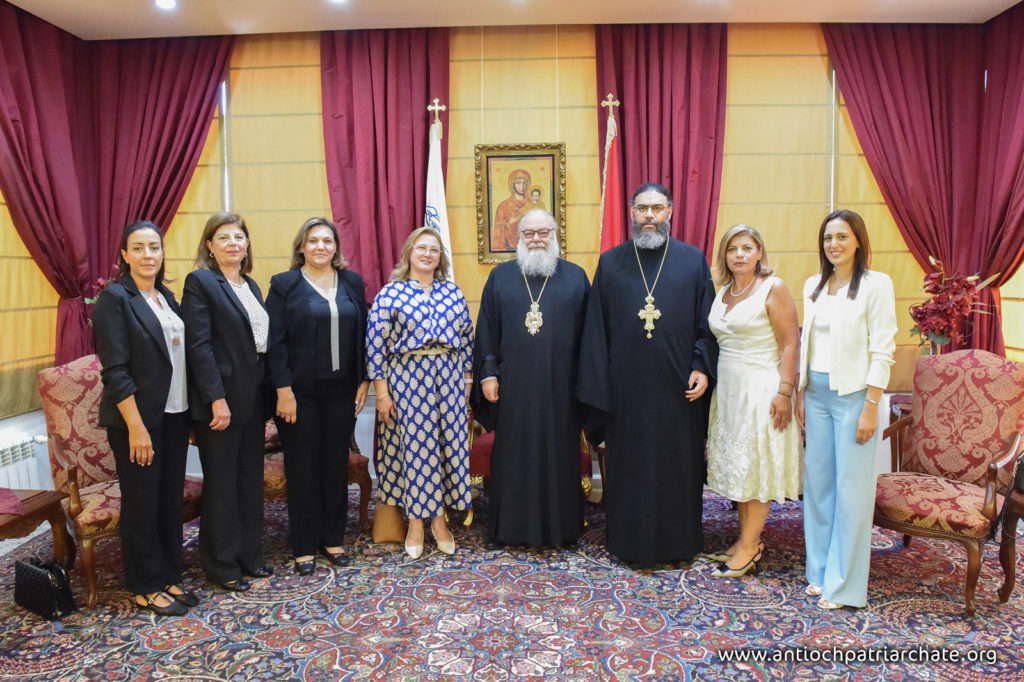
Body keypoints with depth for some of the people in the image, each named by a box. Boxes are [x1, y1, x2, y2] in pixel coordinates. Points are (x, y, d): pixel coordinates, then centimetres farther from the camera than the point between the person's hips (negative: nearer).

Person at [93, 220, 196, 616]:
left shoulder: (166, 296, 11)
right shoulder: (114, 298, -10)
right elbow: (116, 371, -15)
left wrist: (189, 408, 7)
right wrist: (136, 426, -18)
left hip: (174, 415, 7)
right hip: (138, 419, -7)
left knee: (171, 499, 14)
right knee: (142, 503, 6)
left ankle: (169, 577, 27)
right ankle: (145, 589, 20)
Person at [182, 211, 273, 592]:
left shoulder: (250, 286, 14)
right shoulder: (200, 282, -8)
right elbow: (198, 346, -15)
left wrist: (268, 392, 8)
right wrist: (217, 399, -20)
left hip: (252, 399, 7)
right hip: (220, 400, -7)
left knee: (251, 479, 14)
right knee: (221, 484, 5)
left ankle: (249, 555, 28)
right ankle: (222, 566, 19)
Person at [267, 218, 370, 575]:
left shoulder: (352, 282, 7)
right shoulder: (284, 284, -2)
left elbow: (362, 335, 8)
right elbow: (275, 342, -7)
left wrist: (364, 380, 2)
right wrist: (283, 390, -13)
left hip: (341, 390, 3)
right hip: (300, 391, -3)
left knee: (336, 464, 12)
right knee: (303, 468, 6)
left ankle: (333, 539, 26)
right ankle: (305, 547, 18)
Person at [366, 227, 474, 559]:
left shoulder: (453, 291, 8)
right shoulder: (390, 294, -2)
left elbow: (466, 337, 11)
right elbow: (375, 344, -5)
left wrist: (467, 379, 8)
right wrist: (381, 392, -8)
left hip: (449, 378, 3)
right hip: (407, 378, -3)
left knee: (449, 443, 6)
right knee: (414, 446, 1)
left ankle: (439, 518, 22)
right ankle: (416, 523, 16)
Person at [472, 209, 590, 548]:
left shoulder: (576, 277, 5)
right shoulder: (500, 277, 7)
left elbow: (588, 331, 5)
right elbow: (486, 329, 6)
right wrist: (488, 374, -1)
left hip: (560, 386, 0)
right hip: (513, 384, 1)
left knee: (560, 455, 7)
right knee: (512, 455, 7)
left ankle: (560, 526, 21)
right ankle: (510, 527, 20)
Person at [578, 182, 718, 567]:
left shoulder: (693, 260, 4)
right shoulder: (610, 263, 5)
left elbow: (707, 322, 4)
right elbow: (596, 327, 4)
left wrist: (702, 367, -7)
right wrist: (597, 386, -1)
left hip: (678, 386, 0)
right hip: (626, 386, 0)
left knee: (680, 463, 8)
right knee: (628, 464, 8)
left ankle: (680, 541, 25)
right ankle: (629, 541, 23)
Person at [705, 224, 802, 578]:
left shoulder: (773, 288, -9)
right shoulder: (723, 292, 11)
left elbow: (790, 344, -13)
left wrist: (784, 392, -20)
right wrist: (707, 378, 10)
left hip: (761, 388, -7)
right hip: (728, 388, 7)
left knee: (756, 466, -1)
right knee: (735, 465, 10)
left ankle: (749, 546, 8)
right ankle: (747, 539, 21)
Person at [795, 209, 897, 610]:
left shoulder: (876, 285, -7)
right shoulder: (813, 286, 10)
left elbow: (882, 352, -10)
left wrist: (870, 407, -13)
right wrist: (800, 393, 11)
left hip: (853, 394, -5)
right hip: (816, 393, 6)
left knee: (851, 486, 0)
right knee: (817, 480, 10)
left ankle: (845, 584, 13)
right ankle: (820, 570, 25)